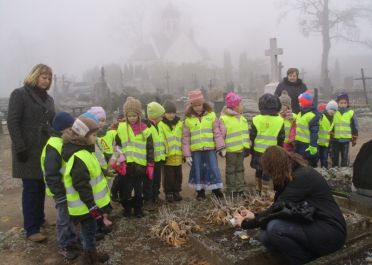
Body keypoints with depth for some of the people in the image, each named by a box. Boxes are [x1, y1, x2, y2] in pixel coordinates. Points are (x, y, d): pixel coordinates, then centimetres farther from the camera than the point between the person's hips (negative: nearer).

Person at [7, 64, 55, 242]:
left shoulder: (48, 98, 14)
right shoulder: (19, 94, -5)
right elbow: (13, 123, -11)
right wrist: (20, 148, -17)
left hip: (46, 149, 6)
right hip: (29, 150, -6)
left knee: (41, 187, 12)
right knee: (31, 188, -3)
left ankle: (39, 219, 27)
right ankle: (31, 229, 5)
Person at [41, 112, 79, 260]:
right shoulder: (54, 147, -25)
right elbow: (51, 175, -26)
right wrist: (60, 194, -22)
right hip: (62, 191, -9)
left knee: (71, 216, 21)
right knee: (65, 218, 4)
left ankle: (72, 240, 37)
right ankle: (65, 246, 21)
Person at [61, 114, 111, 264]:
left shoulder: (83, 151, 10)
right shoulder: (78, 157, -25)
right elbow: (82, 186, -28)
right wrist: (92, 206, -25)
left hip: (91, 203, 10)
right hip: (86, 205, -10)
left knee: (90, 230, 22)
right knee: (89, 232, 5)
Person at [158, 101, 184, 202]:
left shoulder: (180, 123, 7)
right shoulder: (161, 125, -5)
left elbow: (183, 139, 10)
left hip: (178, 156, 4)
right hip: (167, 156, -4)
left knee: (178, 175, 13)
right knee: (168, 176, 5)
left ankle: (176, 192, 28)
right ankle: (168, 193, 19)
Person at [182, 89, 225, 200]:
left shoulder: (211, 115, 0)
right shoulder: (188, 119, 0)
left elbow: (217, 132, 1)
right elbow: (186, 138, 1)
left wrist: (221, 147, -5)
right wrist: (187, 154, -2)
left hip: (210, 149, -1)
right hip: (195, 150, 1)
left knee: (213, 169, 3)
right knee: (198, 171, 9)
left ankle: (216, 189, 19)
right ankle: (200, 192, 24)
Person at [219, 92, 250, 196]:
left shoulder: (242, 118, 8)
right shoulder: (224, 119, -14)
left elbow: (246, 132, 13)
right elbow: (221, 135, -14)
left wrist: (247, 146, 10)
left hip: (241, 148, 7)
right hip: (231, 149, -7)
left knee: (240, 168, 15)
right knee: (231, 169, 5)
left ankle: (240, 188, 26)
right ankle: (231, 189, 15)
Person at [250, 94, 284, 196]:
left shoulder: (256, 119, -8)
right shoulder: (279, 120, -6)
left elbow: (252, 136, -4)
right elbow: (281, 138, 0)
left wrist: (252, 148, 9)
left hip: (258, 150, 2)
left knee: (259, 170, 17)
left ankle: (258, 189, 32)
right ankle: (264, 192, 6)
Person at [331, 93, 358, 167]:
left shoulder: (351, 113, -1)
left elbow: (354, 126, 5)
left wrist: (354, 139, 5)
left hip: (346, 139, 0)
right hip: (335, 139, 0)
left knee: (345, 157, 8)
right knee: (334, 157, 9)